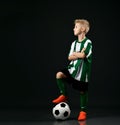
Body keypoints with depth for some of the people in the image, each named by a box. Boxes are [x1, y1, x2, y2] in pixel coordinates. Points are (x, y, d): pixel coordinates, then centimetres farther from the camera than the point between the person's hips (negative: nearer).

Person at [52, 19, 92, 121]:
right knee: (59, 75, -17)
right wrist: (79, 54, -11)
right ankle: (64, 95, 1)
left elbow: (82, 55, -22)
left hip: (83, 71, -5)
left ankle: (83, 111, 21)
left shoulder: (88, 42, -10)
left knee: (83, 91, 3)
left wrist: (75, 54, -5)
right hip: (73, 68, 5)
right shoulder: (74, 43, 11)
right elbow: (70, 57, 3)